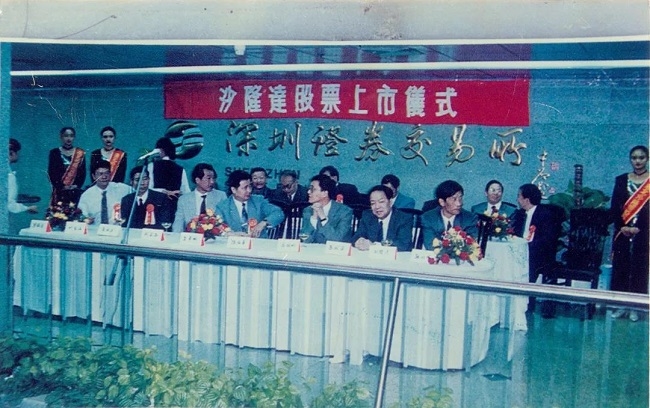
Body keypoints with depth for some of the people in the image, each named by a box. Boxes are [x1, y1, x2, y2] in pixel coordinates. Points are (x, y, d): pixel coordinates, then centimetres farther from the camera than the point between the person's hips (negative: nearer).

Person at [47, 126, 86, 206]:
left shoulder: (80, 154, 8)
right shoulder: (54, 152, 6)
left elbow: (83, 173, 5)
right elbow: (51, 173, 1)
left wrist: (77, 185, -9)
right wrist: (62, 186, -9)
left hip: (75, 192, 1)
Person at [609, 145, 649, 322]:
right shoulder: (621, 180, 8)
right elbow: (614, 208, 3)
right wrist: (622, 227, -8)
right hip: (622, 232, 2)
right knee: (620, 267, 3)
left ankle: (635, 307, 9)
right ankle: (620, 305, 12)